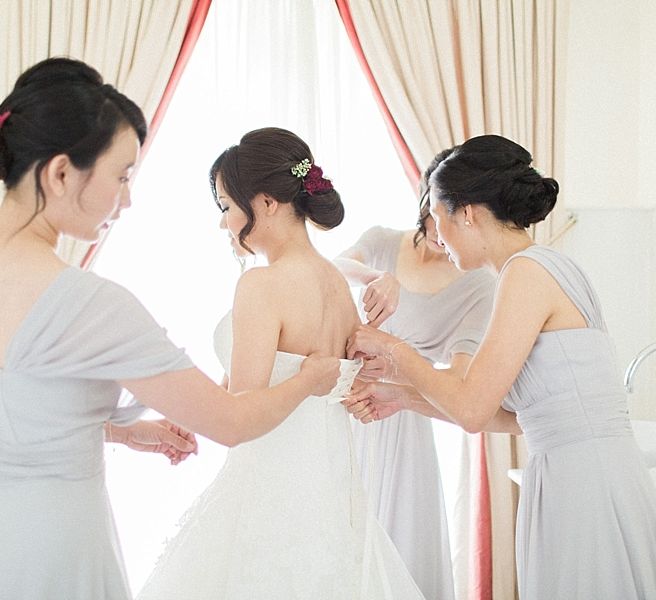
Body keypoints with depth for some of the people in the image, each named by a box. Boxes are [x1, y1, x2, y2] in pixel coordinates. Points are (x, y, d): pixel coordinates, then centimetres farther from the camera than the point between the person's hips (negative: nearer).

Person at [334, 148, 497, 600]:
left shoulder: (479, 286, -6)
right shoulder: (383, 243, 2)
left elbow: (460, 377, -17)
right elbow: (336, 265, -18)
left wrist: (395, 387, -36)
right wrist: (377, 277, -39)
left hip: (401, 422, -2)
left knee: (400, 545, 1)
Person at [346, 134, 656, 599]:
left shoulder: (528, 270, -13)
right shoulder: (550, 266, 14)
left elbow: (472, 410, -17)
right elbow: (509, 411, 16)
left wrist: (391, 348, -4)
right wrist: (406, 398, 17)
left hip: (585, 487, -9)